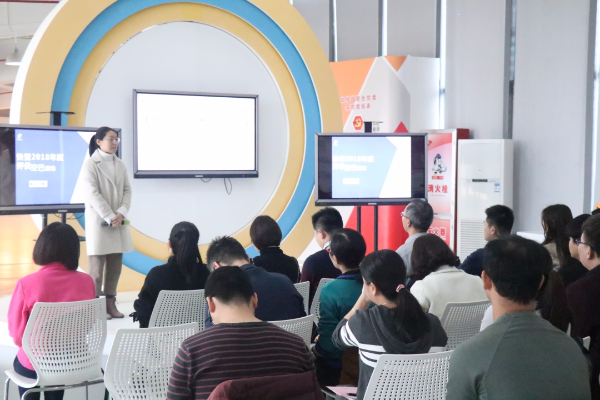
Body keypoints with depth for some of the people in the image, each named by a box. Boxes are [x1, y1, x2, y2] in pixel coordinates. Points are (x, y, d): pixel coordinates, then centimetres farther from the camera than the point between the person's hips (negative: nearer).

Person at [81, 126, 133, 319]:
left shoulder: (120, 164, 11)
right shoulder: (90, 164, -7)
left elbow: (127, 190, 8)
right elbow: (92, 194, -13)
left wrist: (121, 213, -8)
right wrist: (110, 217, -16)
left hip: (119, 222, 6)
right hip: (98, 221, -6)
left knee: (115, 265, 7)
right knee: (97, 265, -2)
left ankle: (110, 303, 14)